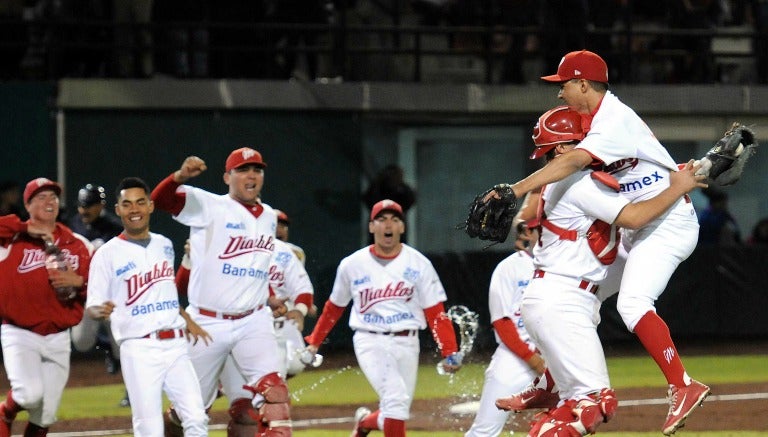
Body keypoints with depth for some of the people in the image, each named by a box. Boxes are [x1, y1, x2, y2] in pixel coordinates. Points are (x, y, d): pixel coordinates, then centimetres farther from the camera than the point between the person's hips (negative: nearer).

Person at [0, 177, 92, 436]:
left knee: (45, 414, 7)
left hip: (58, 338, 4)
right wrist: (28, 230, -21)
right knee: (31, 393, -23)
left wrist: (79, 281, -13)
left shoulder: (77, 245, 7)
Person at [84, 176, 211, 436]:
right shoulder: (108, 254, -2)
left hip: (175, 346, 5)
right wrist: (101, 311, -27)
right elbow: (91, 307, -5)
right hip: (139, 349, -5)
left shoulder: (165, 246, 14)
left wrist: (187, 320, 16)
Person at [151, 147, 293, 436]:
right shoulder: (208, 207, -7)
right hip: (207, 323, -3)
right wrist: (181, 176, -42)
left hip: (253, 322, 3)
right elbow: (160, 199, -22)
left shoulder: (269, 217, 10)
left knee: (272, 388, -17)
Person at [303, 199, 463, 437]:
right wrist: (314, 342, 17)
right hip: (370, 342, -2)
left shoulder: (418, 264, 1)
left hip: (406, 343, 2)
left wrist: (449, 353, -10)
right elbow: (334, 307, 16)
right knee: (396, 399, -23)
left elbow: (436, 313, -1)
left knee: (395, 413, 6)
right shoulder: (352, 265, 2)